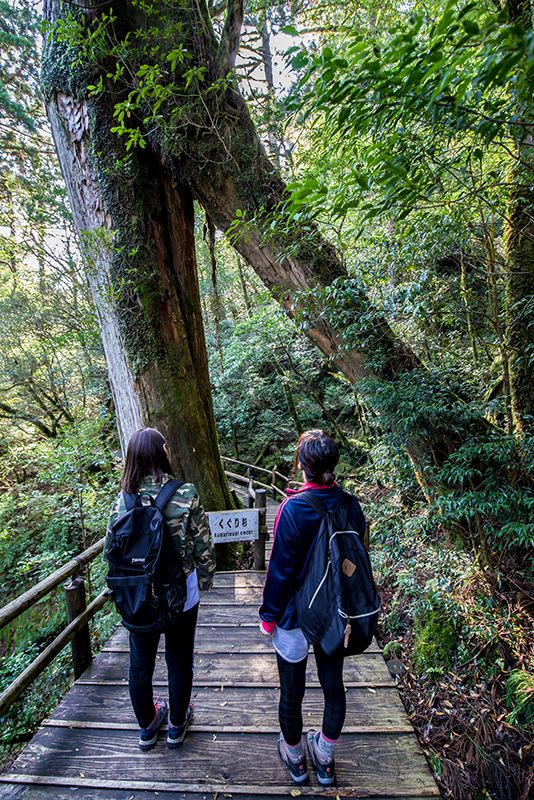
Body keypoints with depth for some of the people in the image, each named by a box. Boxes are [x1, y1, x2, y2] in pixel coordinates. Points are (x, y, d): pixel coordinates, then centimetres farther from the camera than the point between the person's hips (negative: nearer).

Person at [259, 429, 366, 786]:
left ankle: (295, 759, 46)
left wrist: (269, 614, -4)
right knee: (333, 686, 25)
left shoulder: (292, 509, -27)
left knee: (292, 692, 21)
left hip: (295, 615, -4)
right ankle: (325, 760, 47)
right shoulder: (351, 506, -13)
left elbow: (281, 569, -19)